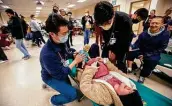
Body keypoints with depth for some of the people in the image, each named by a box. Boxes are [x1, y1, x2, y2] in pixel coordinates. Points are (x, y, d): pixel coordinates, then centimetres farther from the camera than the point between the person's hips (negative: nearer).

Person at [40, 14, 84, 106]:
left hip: (61, 69, 7)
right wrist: (75, 61, -27)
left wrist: (75, 54, -15)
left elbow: (66, 54, 4)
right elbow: (60, 75, -29)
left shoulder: (61, 42, -15)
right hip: (51, 76, -7)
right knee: (73, 94, -14)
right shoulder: (47, 54, -38)